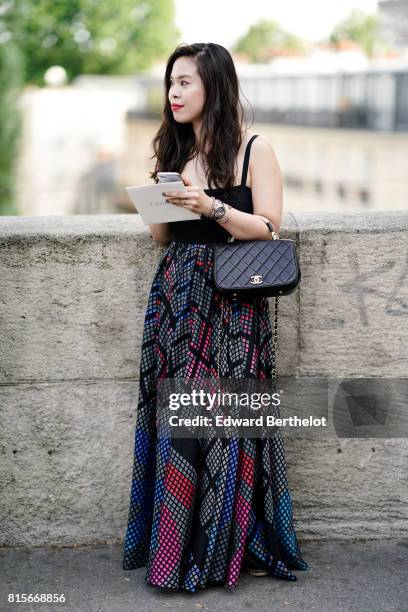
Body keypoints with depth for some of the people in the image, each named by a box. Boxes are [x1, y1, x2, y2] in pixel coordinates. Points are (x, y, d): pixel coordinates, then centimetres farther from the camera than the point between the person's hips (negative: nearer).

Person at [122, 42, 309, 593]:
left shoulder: (254, 149, -1)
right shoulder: (175, 150, 15)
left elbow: (268, 229, -7)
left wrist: (212, 207, -19)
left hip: (230, 302, -5)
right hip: (176, 296, 5)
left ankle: (231, 546, 7)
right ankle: (176, 547, 12)